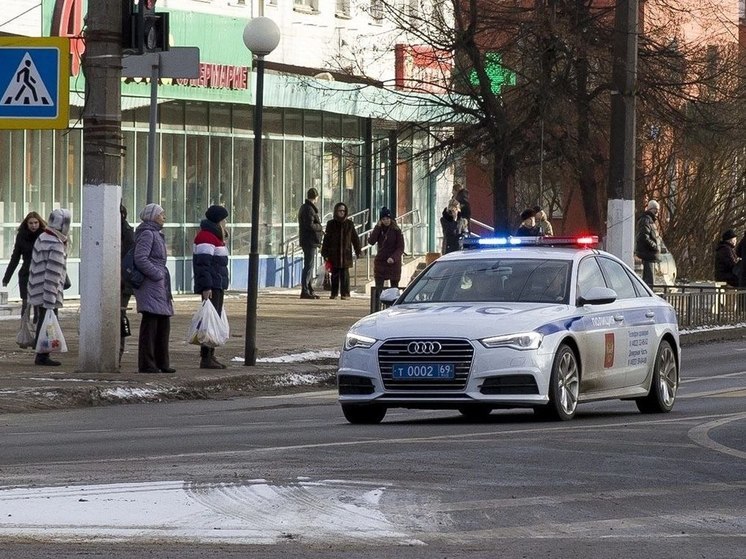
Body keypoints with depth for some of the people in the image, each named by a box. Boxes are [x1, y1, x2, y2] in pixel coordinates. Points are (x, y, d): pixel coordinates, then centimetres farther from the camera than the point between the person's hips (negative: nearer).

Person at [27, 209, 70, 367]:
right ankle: (43, 356, -1)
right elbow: (52, 275, -22)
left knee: (42, 323, 16)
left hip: (37, 292, 9)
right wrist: (50, 301, -22)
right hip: (48, 294, -9)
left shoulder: (41, 239, 10)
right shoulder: (56, 246, -19)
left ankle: (41, 355, 22)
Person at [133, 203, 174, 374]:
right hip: (149, 284, -10)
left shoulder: (156, 234, 20)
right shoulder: (147, 234, -11)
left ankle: (161, 363, 19)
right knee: (150, 324, -9)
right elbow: (140, 259, -21)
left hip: (160, 285, 10)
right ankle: (146, 364, -8)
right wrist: (157, 275, -17)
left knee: (163, 324, 12)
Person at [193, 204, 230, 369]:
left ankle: (210, 356, 19)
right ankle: (206, 358, -14)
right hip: (211, 287, -11)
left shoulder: (214, 237, 21)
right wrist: (206, 287, -26)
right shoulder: (206, 237, -13)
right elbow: (203, 263, -21)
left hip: (217, 287, 11)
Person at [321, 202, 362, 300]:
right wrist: (325, 253, 0)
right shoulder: (331, 224, 4)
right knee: (335, 274, 4)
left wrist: (358, 251, 6)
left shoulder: (349, 223, 5)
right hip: (334, 254, 0)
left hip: (346, 253, 0)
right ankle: (334, 293, 10)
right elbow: (326, 239, 4)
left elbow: (355, 238, 9)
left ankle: (345, 293, 1)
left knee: (345, 274, -3)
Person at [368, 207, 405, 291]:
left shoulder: (396, 230, -6)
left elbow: (401, 248, -8)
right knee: (378, 288, -3)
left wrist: (393, 258, -23)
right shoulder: (378, 229, 4)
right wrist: (377, 227, -13)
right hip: (380, 262, 3)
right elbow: (371, 241, -11)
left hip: (393, 263, -3)